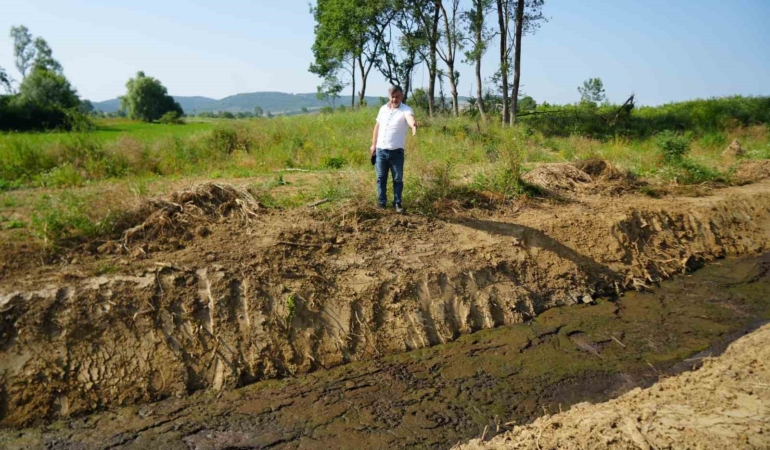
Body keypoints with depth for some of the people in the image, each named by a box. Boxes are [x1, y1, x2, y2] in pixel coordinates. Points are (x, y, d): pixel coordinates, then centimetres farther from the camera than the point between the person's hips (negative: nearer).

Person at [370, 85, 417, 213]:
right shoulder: (383, 108, 7)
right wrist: (373, 144, 14)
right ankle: (382, 203, 20)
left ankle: (397, 203, 16)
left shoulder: (406, 110, -10)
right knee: (381, 178, 10)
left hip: (396, 152, -4)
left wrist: (413, 125, -57)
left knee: (398, 179, 5)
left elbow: (410, 118, -34)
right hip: (380, 150, 4)